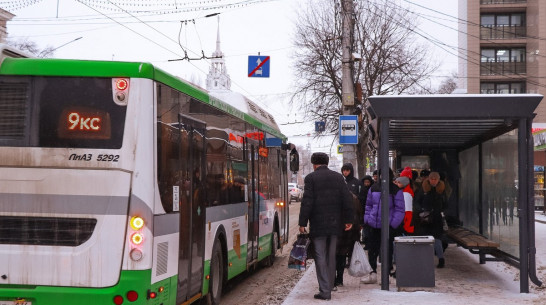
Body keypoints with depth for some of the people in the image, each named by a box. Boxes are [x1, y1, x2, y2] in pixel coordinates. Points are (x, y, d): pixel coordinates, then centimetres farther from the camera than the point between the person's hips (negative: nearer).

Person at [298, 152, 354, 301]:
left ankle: (324, 290, -5)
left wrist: (302, 223, -7)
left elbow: (307, 202, -11)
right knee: (331, 257, 13)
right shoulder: (338, 177, 7)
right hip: (335, 224, 4)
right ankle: (329, 287, 20)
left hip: (318, 224, -4)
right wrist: (348, 220, 9)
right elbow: (347, 200, 4)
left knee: (321, 257, -1)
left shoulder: (310, 178, -5)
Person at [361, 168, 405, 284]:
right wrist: (367, 219, 8)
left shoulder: (396, 191, -5)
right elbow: (368, 205, 17)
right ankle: (372, 273, 20)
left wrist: (393, 224, -13)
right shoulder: (374, 188, 8)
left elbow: (400, 209, -5)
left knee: (387, 251, 3)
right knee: (372, 250, 10)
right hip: (374, 225, 4)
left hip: (388, 226, -4)